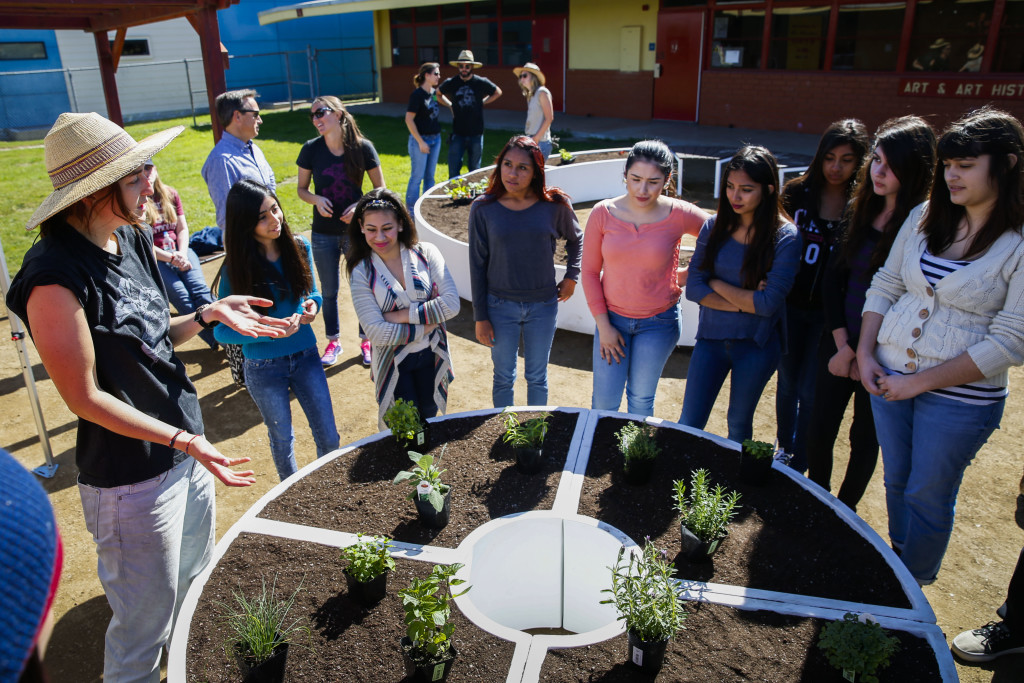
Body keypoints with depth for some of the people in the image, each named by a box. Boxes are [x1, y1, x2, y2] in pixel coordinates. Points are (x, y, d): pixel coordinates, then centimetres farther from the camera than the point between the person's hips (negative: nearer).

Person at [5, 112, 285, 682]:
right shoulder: (56, 277, -23)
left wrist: (208, 314, -3)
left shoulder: (132, 239, 2)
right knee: (147, 620, 12)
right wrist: (184, 440, -23)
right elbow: (86, 397, -20)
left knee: (196, 585, 26)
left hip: (187, 449, 8)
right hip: (132, 479, -8)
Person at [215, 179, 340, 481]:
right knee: (282, 440, 18)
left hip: (306, 357, 3)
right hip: (264, 368, -2)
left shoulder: (299, 247, -7)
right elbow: (222, 331, -15)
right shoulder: (236, 269, -17)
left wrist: (313, 304, -15)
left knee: (329, 438, 9)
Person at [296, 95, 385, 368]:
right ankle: (333, 341, 33)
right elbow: (302, 189, 4)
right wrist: (317, 199, -17)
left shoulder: (362, 148, -10)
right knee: (329, 291, 13)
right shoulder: (311, 150, -6)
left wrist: (361, 205, -19)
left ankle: (366, 340, 29)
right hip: (324, 234, 1)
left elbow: (380, 188, -2)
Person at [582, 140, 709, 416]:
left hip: (658, 322, -1)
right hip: (612, 318, 1)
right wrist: (603, 326, -4)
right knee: (604, 402, 6)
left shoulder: (679, 215, -13)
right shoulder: (603, 213, -10)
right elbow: (590, 271, -2)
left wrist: (690, 274, -1)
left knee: (641, 399, 13)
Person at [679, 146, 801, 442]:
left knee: (739, 424, 17)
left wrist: (717, 284, -10)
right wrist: (745, 301, -17)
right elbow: (693, 289, -7)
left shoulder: (785, 237, -13)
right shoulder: (714, 226, -3)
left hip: (757, 344, -2)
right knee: (688, 426, 6)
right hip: (711, 338, 2)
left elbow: (768, 303, -18)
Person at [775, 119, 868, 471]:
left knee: (810, 391, 2)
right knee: (787, 382, 15)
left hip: (827, 312, -2)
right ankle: (783, 451, 36)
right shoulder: (797, 192, -1)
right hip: (790, 304, 2)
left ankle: (800, 464, 21)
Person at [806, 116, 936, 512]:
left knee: (865, 436, 12)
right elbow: (832, 278, 4)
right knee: (819, 428, 10)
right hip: (840, 342, 4)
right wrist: (842, 342, -5)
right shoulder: (860, 211, 4)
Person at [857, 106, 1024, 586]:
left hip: (959, 398, -5)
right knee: (897, 482, 20)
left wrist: (921, 382, -17)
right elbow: (884, 286, 8)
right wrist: (866, 354, -3)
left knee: (927, 496, 10)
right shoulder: (924, 217, 2)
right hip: (888, 376, 5)